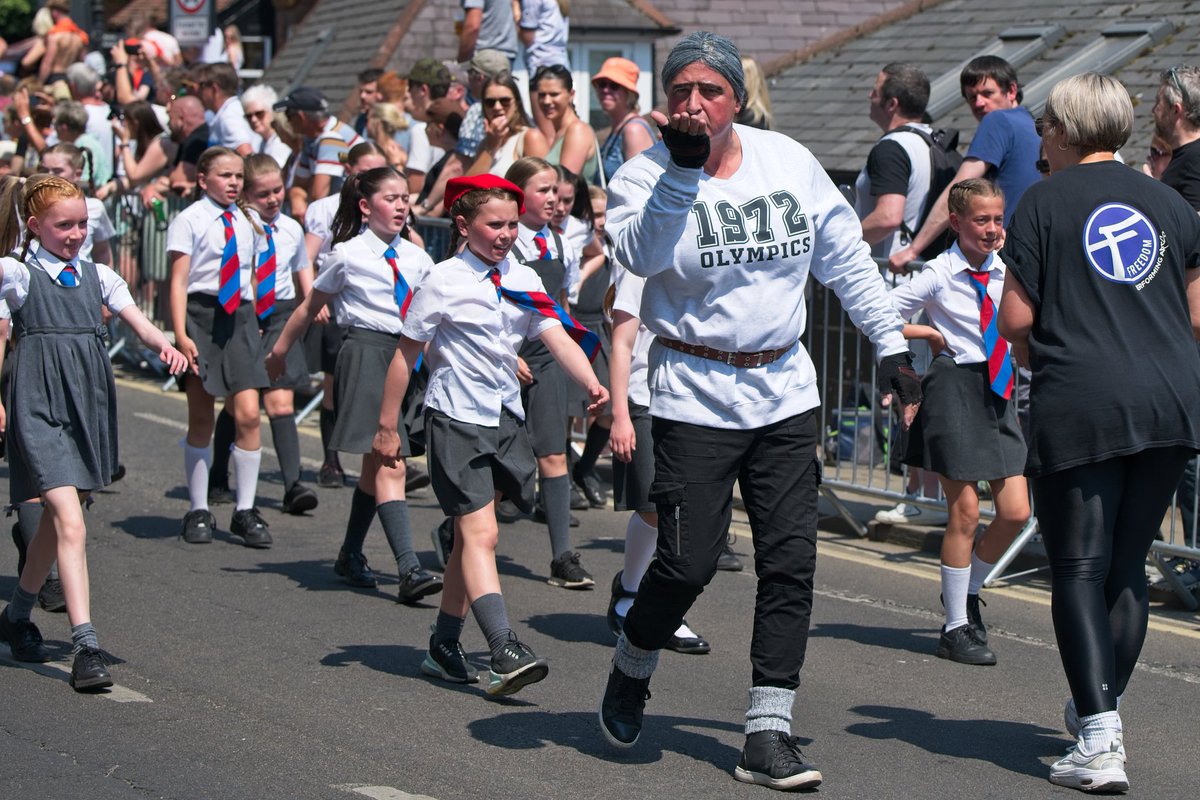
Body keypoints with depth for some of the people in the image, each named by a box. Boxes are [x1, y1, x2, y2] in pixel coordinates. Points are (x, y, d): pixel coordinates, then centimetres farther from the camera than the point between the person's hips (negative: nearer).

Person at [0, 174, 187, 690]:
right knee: (70, 523, -16)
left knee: (56, 522, 16)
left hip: (89, 406, 6)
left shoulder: (97, 276, 12)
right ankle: (86, 647, -19)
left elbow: (138, 322, 3)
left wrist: (165, 346, -14)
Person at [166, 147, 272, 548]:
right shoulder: (189, 221, -3)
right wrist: (181, 334, -16)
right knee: (201, 419, 3)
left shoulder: (244, 223, 12)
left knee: (248, 414, -6)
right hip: (202, 315, -4)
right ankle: (198, 511, 14)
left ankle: (246, 511, 3)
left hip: (240, 317, 4)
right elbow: (179, 281, -8)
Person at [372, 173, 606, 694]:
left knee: (471, 535, 11)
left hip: (506, 416, 6)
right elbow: (406, 353, -1)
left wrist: (590, 383, -23)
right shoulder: (443, 282, -6)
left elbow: (559, 338, -4)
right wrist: (387, 426, 0)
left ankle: (444, 646, 21)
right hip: (456, 418, -6)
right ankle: (505, 654, -24)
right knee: (480, 533, -14)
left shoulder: (523, 280, 7)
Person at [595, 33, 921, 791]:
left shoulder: (789, 161, 3)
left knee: (791, 562, -2)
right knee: (688, 563, -7)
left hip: (785, 392, 4)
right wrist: (684, 168, -34)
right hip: (695, 395, -4)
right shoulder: (648, 174, -7)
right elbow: (642, 254, -28)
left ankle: (769, 733, 4)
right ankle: (632, 670, 24)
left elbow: (847, 257, 13)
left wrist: (892, 344, 12)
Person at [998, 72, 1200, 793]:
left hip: (1080, 403, -4)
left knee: (1080, 568, -2)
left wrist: (1033, 347, 17)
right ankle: (1102, 705, 26)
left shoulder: (1046, 201, 0)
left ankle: (1100, 741, -11)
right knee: (1129, 564, 15)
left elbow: (1016, 317, -4)